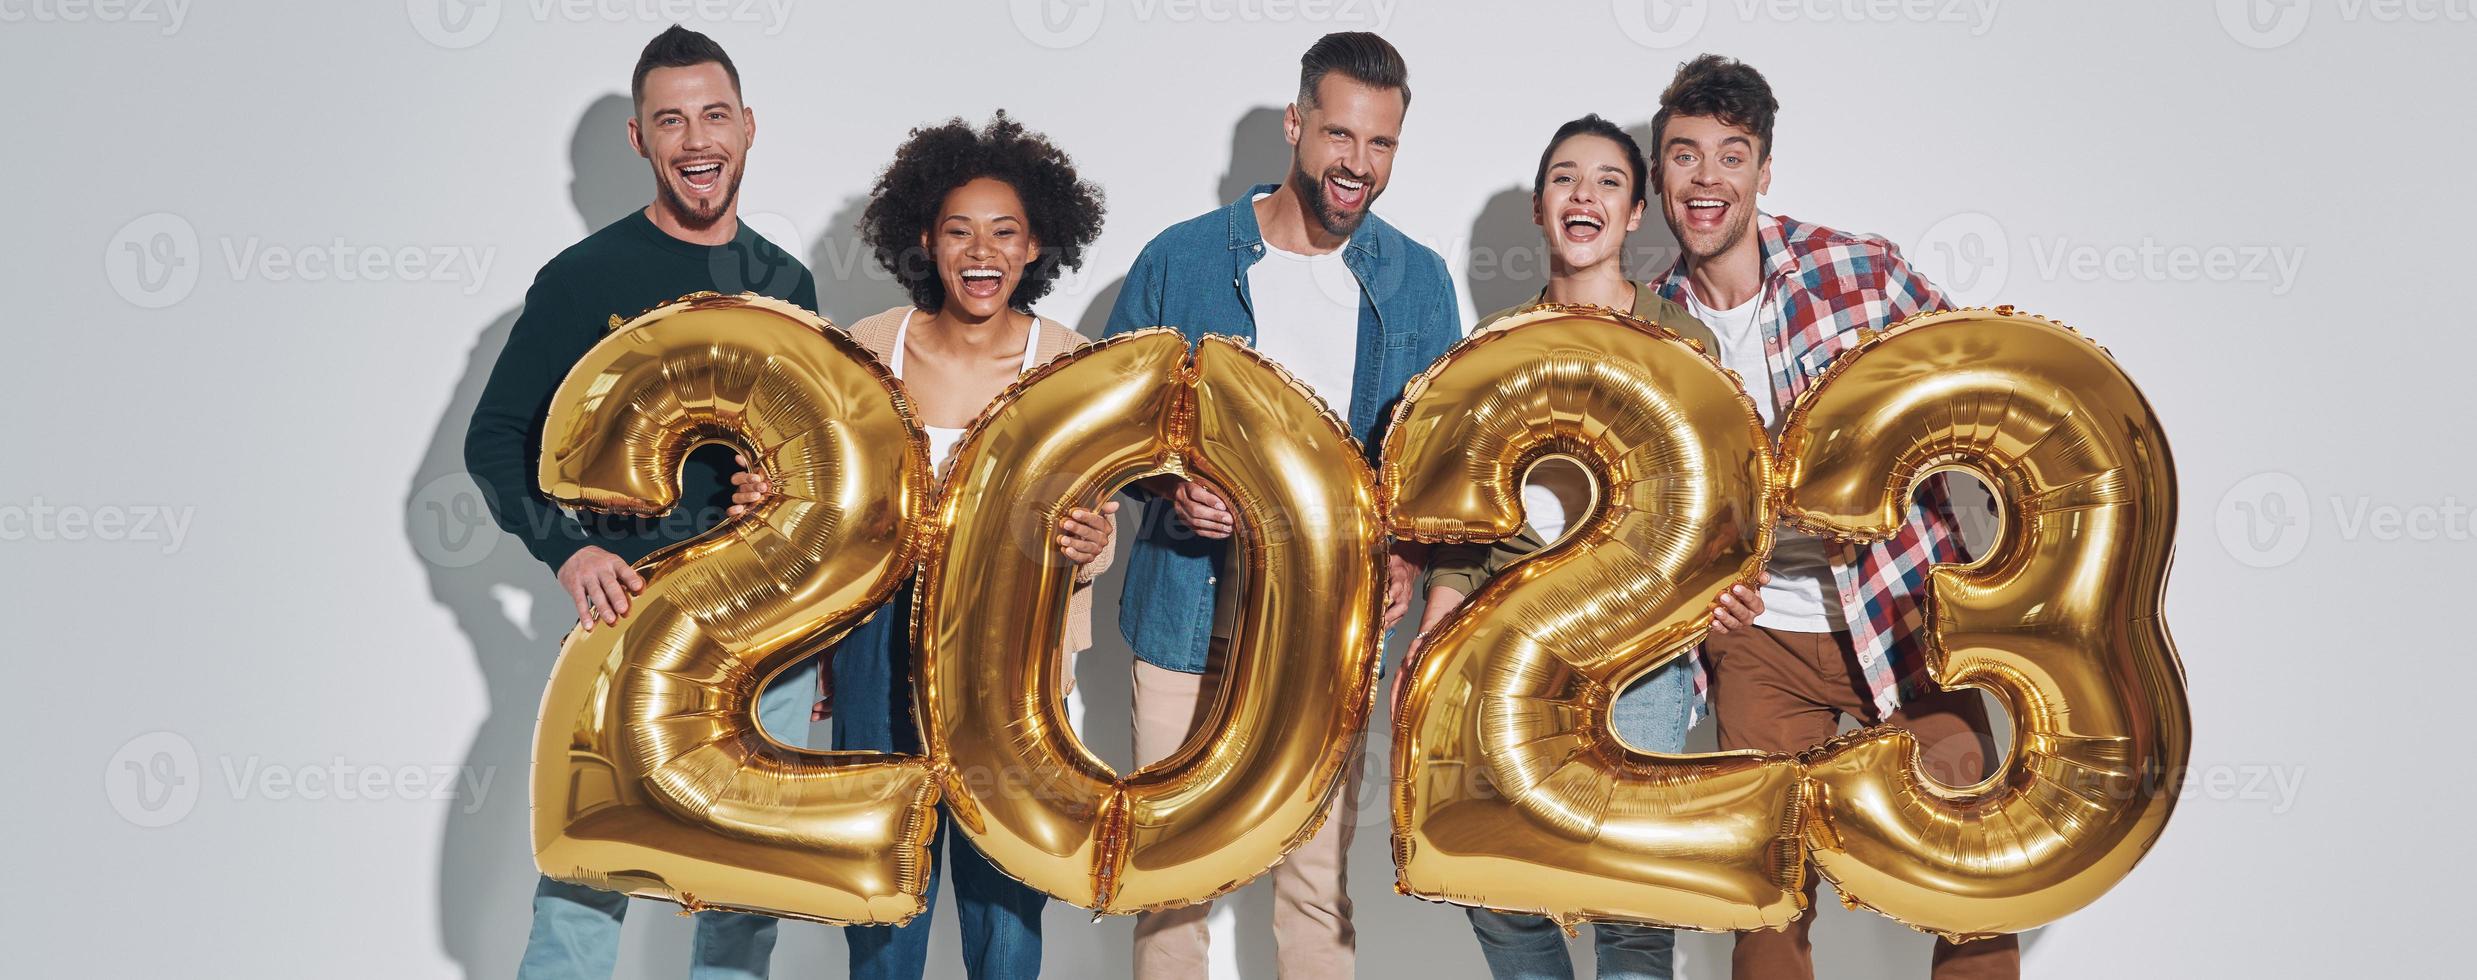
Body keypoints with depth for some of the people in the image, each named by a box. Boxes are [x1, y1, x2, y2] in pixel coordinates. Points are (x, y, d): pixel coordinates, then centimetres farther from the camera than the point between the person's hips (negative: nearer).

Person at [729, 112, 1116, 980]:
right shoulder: (869, 349, 0)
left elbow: (1096, 543, -2)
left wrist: (1087, 549, -25)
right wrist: (767, 503, -13)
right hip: (884, 655, 2)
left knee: (1005, 904, 7)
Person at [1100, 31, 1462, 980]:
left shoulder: (1418, 282, 5)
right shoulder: (1180, 260, 0)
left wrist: (1410, 555, -7)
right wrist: (1173, 488, -14)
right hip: (1190, 616, -1)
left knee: (1318, 876, 6)